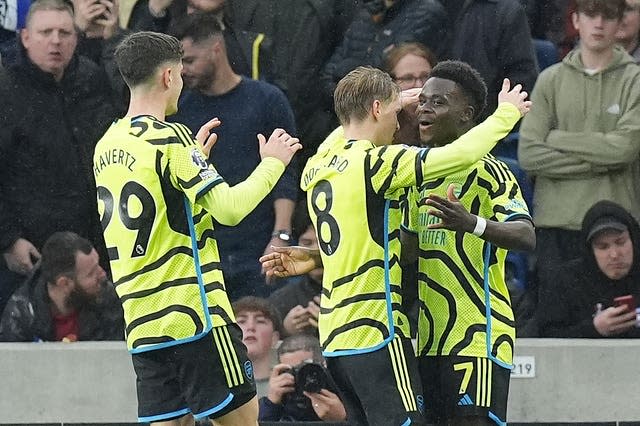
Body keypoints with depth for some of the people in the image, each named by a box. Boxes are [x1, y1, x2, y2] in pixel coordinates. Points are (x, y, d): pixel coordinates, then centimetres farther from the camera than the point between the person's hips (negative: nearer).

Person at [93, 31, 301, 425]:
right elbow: (229, 209, -18)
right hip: (192, 314, -7)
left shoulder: (107, 146, 12)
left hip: (143, 324, 7)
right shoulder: (168, 138, -12)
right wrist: (272, 163, -4)